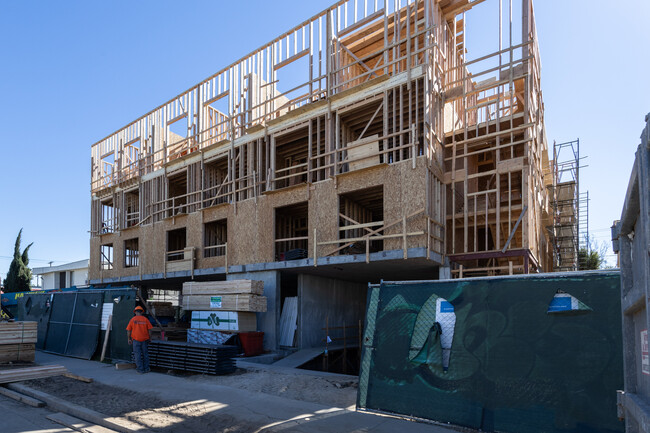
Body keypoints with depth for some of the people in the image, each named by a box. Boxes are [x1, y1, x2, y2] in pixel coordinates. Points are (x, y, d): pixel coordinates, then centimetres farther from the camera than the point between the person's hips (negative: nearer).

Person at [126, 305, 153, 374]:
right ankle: (146, 369, 17)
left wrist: (129, 339, 10)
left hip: (136, 339, -1)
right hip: (145, 340, 2)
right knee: (145, 354, 12)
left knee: (137, 355, 5)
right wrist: (150, 338, 10)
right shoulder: (145, 319, -1)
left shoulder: (132, 320, -3)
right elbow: (149, 330, 0)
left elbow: (128, 331, -1)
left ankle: (140, 369, 6)